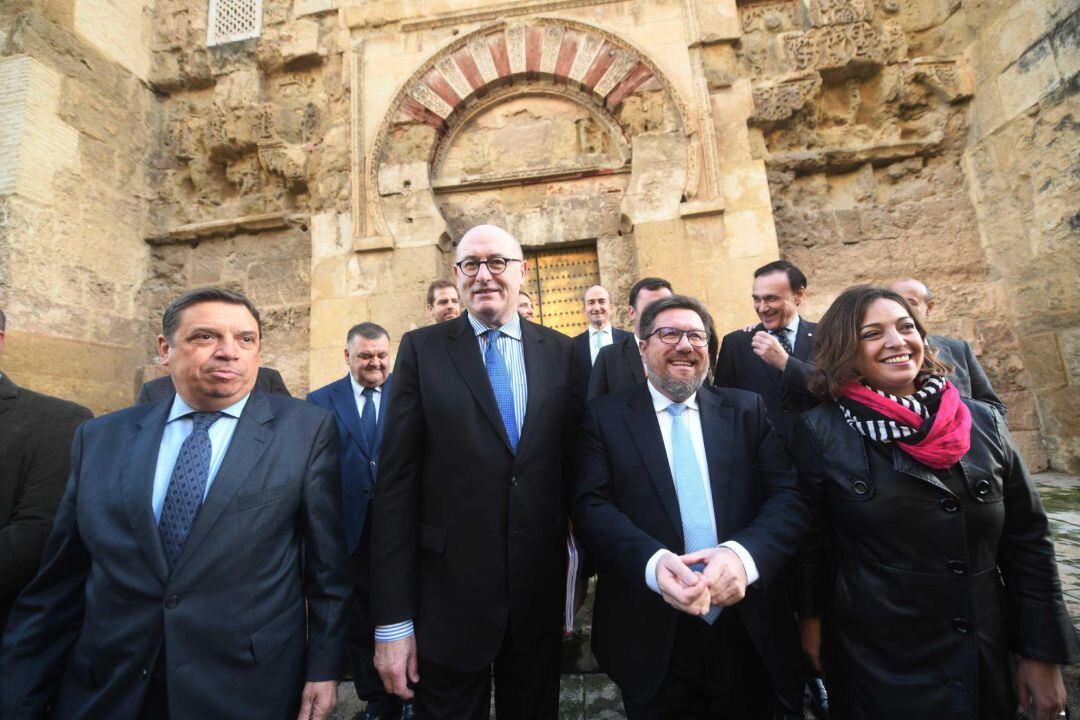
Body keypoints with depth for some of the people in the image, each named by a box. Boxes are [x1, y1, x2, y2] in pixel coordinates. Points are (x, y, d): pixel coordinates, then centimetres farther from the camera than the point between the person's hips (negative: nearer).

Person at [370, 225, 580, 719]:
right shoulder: (422, 349, -6)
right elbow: (395, 483, -8)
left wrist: (578, 567, 6)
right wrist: (392, 620, -8)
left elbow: (572, 465, 3)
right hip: (449, 594, -2)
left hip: (541, 591, 3)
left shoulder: (560, 352, 0)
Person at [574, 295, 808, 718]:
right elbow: (592, 506, -9)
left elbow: (792, 496, -4)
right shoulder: (606, 416, -1)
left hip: (751, 633, 3)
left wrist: (744, 554, -23)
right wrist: (653, 562, -27)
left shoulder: (747, 410, 4)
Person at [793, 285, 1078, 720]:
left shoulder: (983, 423, -3)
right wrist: (811, 619, 1)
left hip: (986, 661, 4)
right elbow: (810, 539, -6)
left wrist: (1043, 654, 2)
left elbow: (1028, 542, 2)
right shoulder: (821, 432, -13)